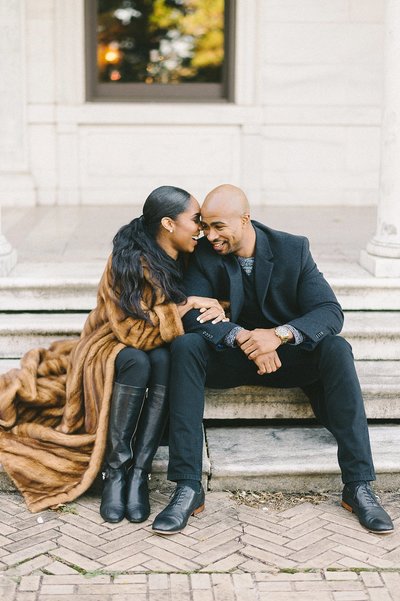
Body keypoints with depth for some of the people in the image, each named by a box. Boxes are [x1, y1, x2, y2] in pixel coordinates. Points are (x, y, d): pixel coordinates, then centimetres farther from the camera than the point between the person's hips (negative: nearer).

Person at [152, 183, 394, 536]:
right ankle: (188, 488, -33)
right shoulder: (204, 256, -7)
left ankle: (358, 486, -27)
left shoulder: (293, 250, -9)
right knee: (185, 346, -30)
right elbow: (194, 314, -18)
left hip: (286, 356, 0)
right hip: (230, 358, 0)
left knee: (336, 349, -29)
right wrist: (242, 337, -36)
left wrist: (279, 334, -34)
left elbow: (330, 312, -16)